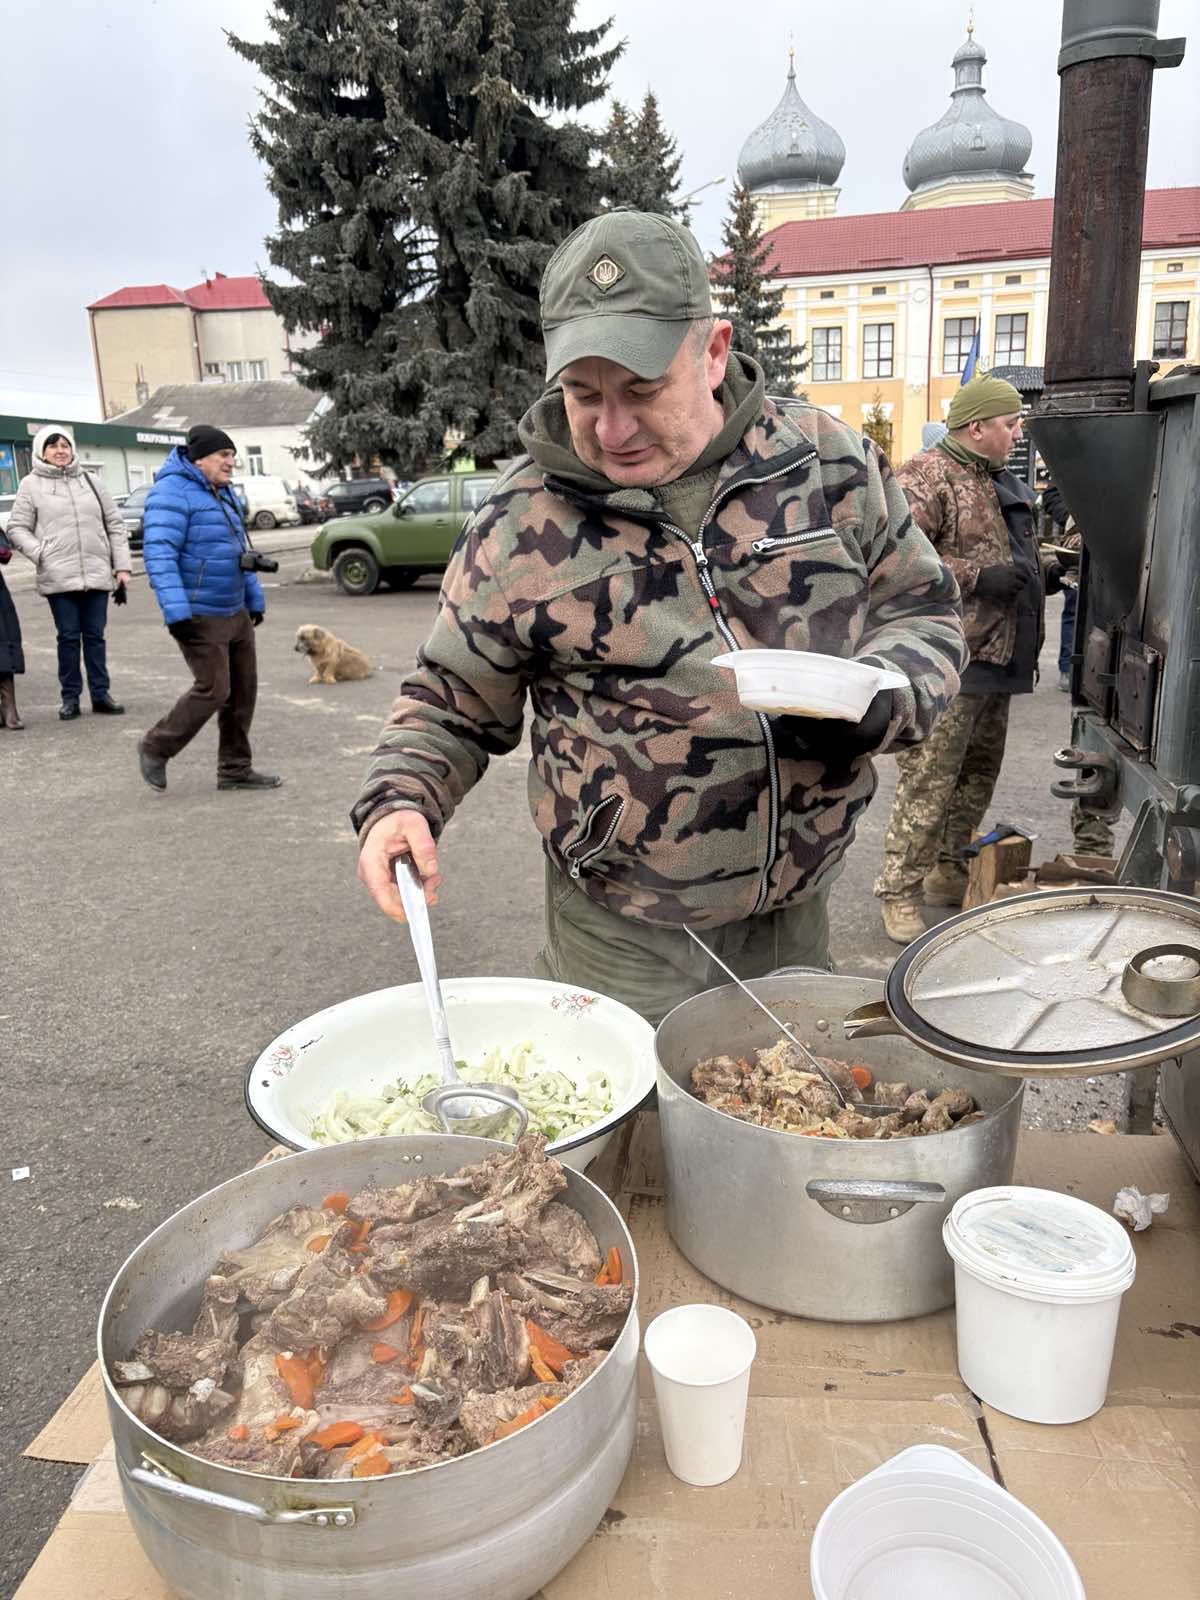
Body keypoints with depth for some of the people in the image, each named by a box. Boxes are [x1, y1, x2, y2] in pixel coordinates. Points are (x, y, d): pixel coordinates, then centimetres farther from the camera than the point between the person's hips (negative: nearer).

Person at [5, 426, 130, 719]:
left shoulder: (89, 480, 12)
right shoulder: (31, 484, 4)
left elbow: (115, 525, 13)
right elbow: (17, 529, 5)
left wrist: (121, 566, 6)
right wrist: (41, 554, -11)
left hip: (97, 574, 2)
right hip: (58, 577, -2)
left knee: (95, 636, 7)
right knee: (68, 637, 2)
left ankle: (101, 694, 13)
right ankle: (70, 697, 10)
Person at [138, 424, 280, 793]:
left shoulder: (221, 494, 17)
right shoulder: (172, 492, -13)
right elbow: (159, 553, -21)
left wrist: (255, 599, 22)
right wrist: (176, 611, -28)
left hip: (236, 614, 9)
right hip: (200, 617, -9)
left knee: (243, 690, 9)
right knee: (213, 690, -9)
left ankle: (235, 770, 18)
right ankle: (155, 748, 12)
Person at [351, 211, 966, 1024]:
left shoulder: (830, 461, -4)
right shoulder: (522, 524, -8)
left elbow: (927, 611, 6)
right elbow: (451, 704, 4)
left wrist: (876, 701, -15)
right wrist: (399, 801, -15)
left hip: (798, 919, 3)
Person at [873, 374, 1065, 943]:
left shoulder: (1003, 483, 21)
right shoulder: (926, 477, -11)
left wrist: (1040, 575, 15)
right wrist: (977, 578, -22)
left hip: (995, 660, 10)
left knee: (979, 774, 16)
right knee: (929, 781, -7)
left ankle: (947, 873, 30)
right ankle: (899, 893, 3)